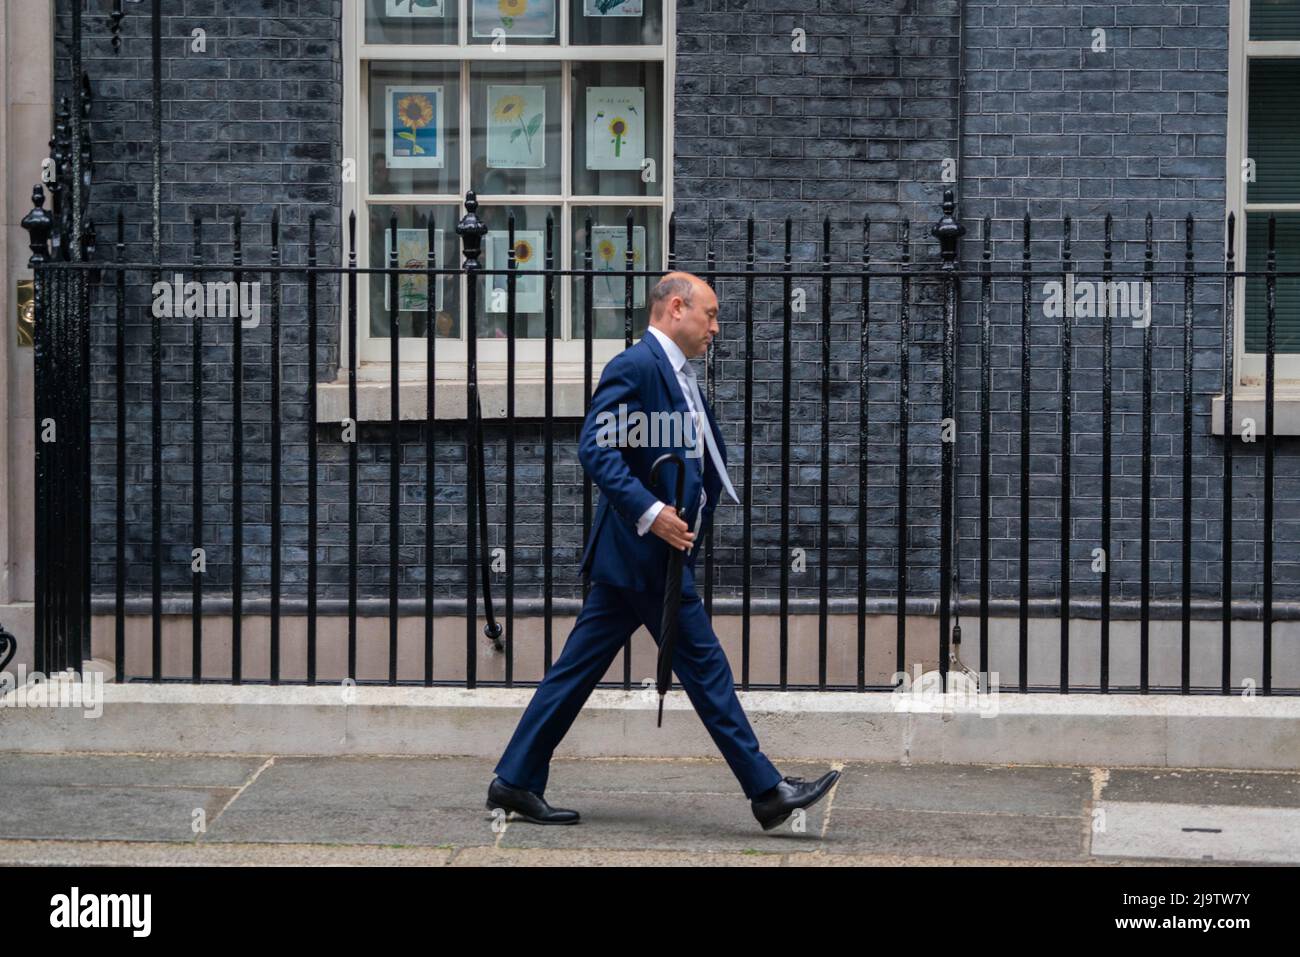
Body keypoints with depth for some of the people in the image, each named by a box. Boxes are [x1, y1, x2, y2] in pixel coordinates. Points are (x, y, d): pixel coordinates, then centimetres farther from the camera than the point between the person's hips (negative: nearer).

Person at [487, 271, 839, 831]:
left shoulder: (676, 375, 19)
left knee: (578, 669, 10)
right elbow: (596, 449, -22)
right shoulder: (636, 366, -13)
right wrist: (649, 512, -26)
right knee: (703, 664, -4)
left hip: (634, 554, 10)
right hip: (644, 550, -10)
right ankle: (766, 791, 1)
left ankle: (516, 781, 14)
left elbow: (702, 462, 26)